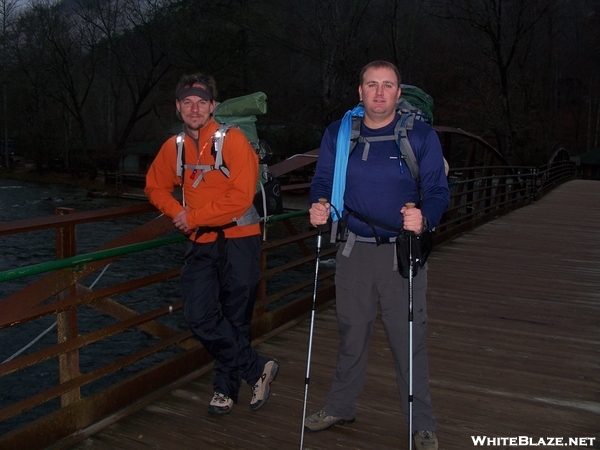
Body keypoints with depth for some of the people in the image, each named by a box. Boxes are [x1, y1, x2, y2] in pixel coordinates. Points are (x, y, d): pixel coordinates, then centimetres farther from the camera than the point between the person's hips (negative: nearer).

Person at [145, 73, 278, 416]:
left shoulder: (233, 140, -12)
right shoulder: (174, 146, 5)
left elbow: (240, 198, -19)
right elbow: (156, 187, 17)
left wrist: (194, 217, -13)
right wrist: (178, 213, -2)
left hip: (239, 241, -4)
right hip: (201, 245, 5)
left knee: (235, 319, 6)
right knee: (200, 316, -5)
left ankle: (227, 387, 26)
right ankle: (258, 368, 13)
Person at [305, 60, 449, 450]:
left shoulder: (421, 135, -4)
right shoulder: (338, 133, 5)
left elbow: (438, 191, -7)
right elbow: (323, 180, 6)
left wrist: (423, 218, -27)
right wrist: (319, 205, -15)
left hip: (402, 252, -2)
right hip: (353, 249, 3)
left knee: (409, 339, 2)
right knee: (352, 332, 16)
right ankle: (341, 406, 36)